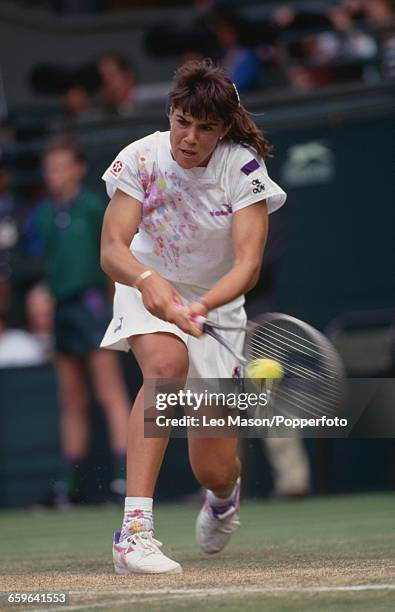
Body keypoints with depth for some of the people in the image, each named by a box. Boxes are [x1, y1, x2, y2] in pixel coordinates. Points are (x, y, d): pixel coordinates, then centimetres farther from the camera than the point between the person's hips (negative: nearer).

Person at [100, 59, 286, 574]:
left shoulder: (244, 169, -21)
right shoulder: (141, 159, -19)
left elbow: (248, 264, -31)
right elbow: (111, 249, -28)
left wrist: (201, 307, -50)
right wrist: (148, 280, -50)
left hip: (217, 301, 1)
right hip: (148, 289, 0)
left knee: (214, 471, -2)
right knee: (167, 362, -38)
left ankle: (224, 495, 41)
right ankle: (134, 530, -44)